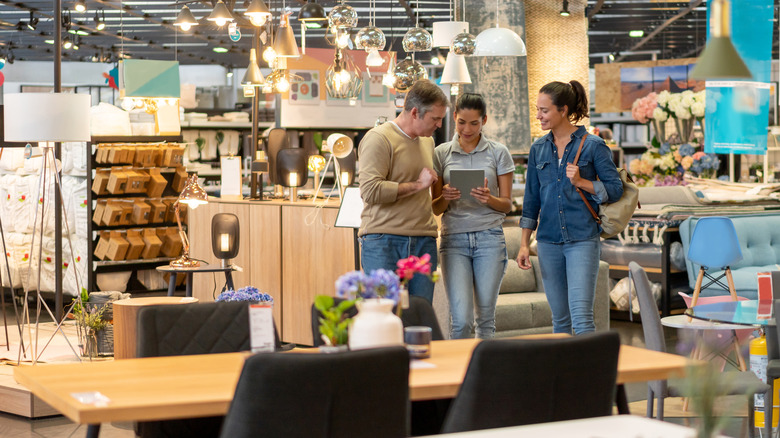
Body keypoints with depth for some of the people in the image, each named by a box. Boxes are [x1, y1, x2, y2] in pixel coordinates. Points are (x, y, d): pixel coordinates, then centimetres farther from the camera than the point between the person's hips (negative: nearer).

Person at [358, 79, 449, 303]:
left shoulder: (428, 141, 20)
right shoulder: (378, 138, -6)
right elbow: (371, 190, -17)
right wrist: (417, 185, -12)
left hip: (423, 242, 7)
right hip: (383, 242, -7)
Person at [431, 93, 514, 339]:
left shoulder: (498, 153, 6)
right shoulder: (441, 153, 7)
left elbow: (507, 204, 7)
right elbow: (435, 208, 9)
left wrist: (489, 199, -14)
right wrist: (445, 197, -13)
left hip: (489, 238, 0)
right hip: (454, 238, 0)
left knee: (486, 316, 3)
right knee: (461, 319, -11)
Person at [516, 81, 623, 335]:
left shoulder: (593, 146, -4)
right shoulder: (538, 149, 10)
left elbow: (615, 189, -3)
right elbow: (532, 199, 13)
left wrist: (581, 182, -17)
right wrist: (524, 244, 8)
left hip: (583, 240, -5)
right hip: (549, 242, 5)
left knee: (581, 316, -13)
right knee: (560, 318, 10)